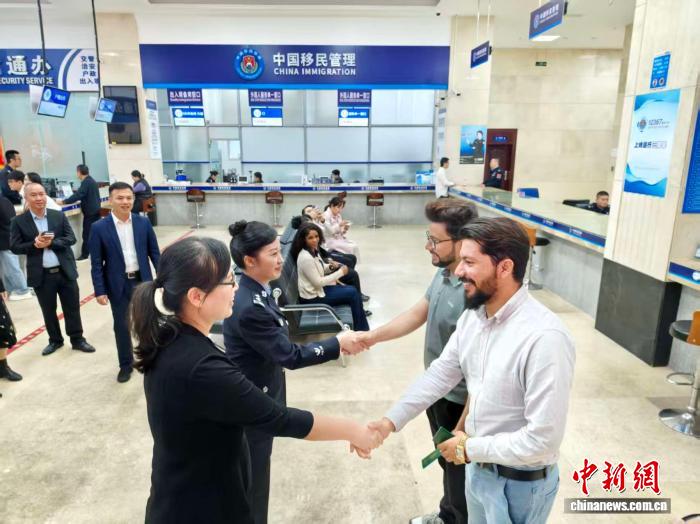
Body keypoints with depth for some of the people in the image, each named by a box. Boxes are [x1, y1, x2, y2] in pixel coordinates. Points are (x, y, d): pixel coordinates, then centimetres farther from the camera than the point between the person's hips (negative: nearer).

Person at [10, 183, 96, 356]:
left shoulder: (59, 216, 1)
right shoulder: (19, 221, -2)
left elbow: (71, 238, -4)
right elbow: (14, 247, -3)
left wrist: (51, 243, -18)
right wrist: (34, 245, -19)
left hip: (65, 271, 0)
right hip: (41, 275, 0)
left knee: (72, 308, 8)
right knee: (48, 311, 14)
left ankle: (77, 340, 22)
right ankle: (55, 340, 31)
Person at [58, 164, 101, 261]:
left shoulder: (86, 182, -16)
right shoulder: (91, 180, 14)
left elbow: (78, 195, -23)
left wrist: (63, 202, -18)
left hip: (90, 211, -9)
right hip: (95, 210, 9)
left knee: (87, 233, -4)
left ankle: (84, 255, 0)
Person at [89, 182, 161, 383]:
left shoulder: (143, 223, -1)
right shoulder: (99, 227, -7)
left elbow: (154, 253, 4)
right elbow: (96, 263, -5)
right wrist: (99, 290, -8)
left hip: (142, 281, 2)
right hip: (118, 284, -1)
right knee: (122, 326, 9)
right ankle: (126, 364, 26)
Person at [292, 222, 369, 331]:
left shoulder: (313, 250, 2)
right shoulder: (305, 258, -28)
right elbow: (318, 282, -25)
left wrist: (331, 267, -6)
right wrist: (340, 272, -18)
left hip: (317, 288, 9)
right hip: (312, 297, -9)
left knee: (352, 290, 10)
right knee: (352, 293, -6)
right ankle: (361, 330, 10)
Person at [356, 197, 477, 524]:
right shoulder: (443, 272, -4)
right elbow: (418, 314, 6)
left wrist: (463, 428, -21)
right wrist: (374, 336, -3)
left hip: (460, 401, -9)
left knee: (461, 472, 17)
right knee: (447, 462, 30)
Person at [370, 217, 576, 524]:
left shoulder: (544, 338, -32)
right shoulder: (473, 316, -6)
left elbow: (543, 439, -30)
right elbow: (440, 374, 1)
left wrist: (471, 448, -19)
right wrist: (391, 420, -5)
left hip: (521, 484, -6)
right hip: (479, 467, 6)